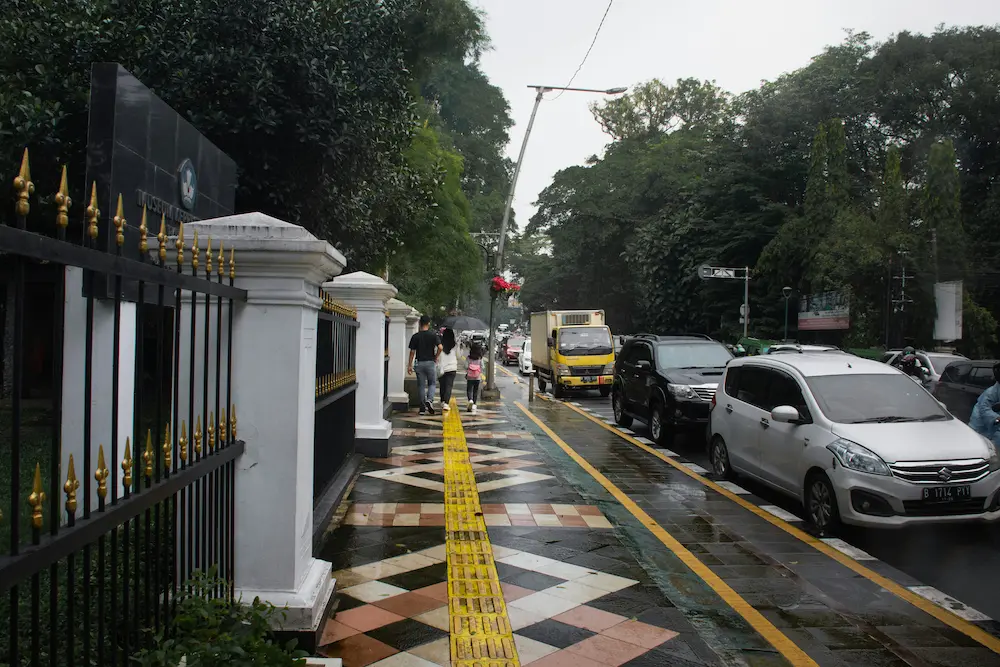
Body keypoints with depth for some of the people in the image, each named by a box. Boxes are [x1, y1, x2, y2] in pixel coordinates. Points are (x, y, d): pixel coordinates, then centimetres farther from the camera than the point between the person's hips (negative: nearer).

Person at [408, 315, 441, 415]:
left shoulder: (415, 336, -1)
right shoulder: (433, 335, -4)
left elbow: (412, 352, 0)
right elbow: (440, 347, -15)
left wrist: (410, 365, 6)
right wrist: (435, 358, 1)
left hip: (420, 363, 1)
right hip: (430, 363, -1)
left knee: (421, 385, 8)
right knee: (431, 384, 13)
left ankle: (422, 408, 10)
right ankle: (429, 400, -13)